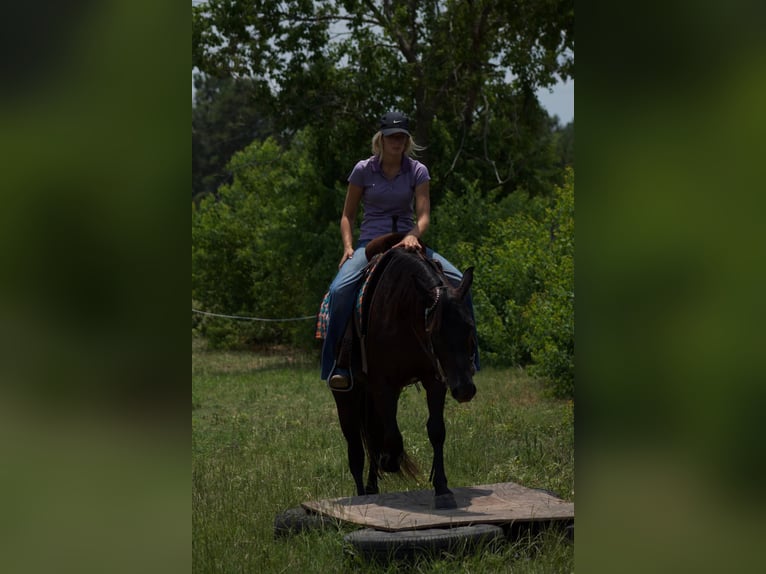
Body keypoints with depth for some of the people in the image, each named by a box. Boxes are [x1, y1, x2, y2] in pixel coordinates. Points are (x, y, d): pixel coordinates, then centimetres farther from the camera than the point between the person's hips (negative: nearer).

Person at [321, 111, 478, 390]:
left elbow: (423, 215, -5)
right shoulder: (363, 170, 1)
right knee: (340, 289, -32)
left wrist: (412, 236, -27)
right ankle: (338, 363, -26)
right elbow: (348, 215, 7)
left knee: (456, 279, -20)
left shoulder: (418, 171, 3)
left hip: (406, 241, 2)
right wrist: (348, 247, -10)